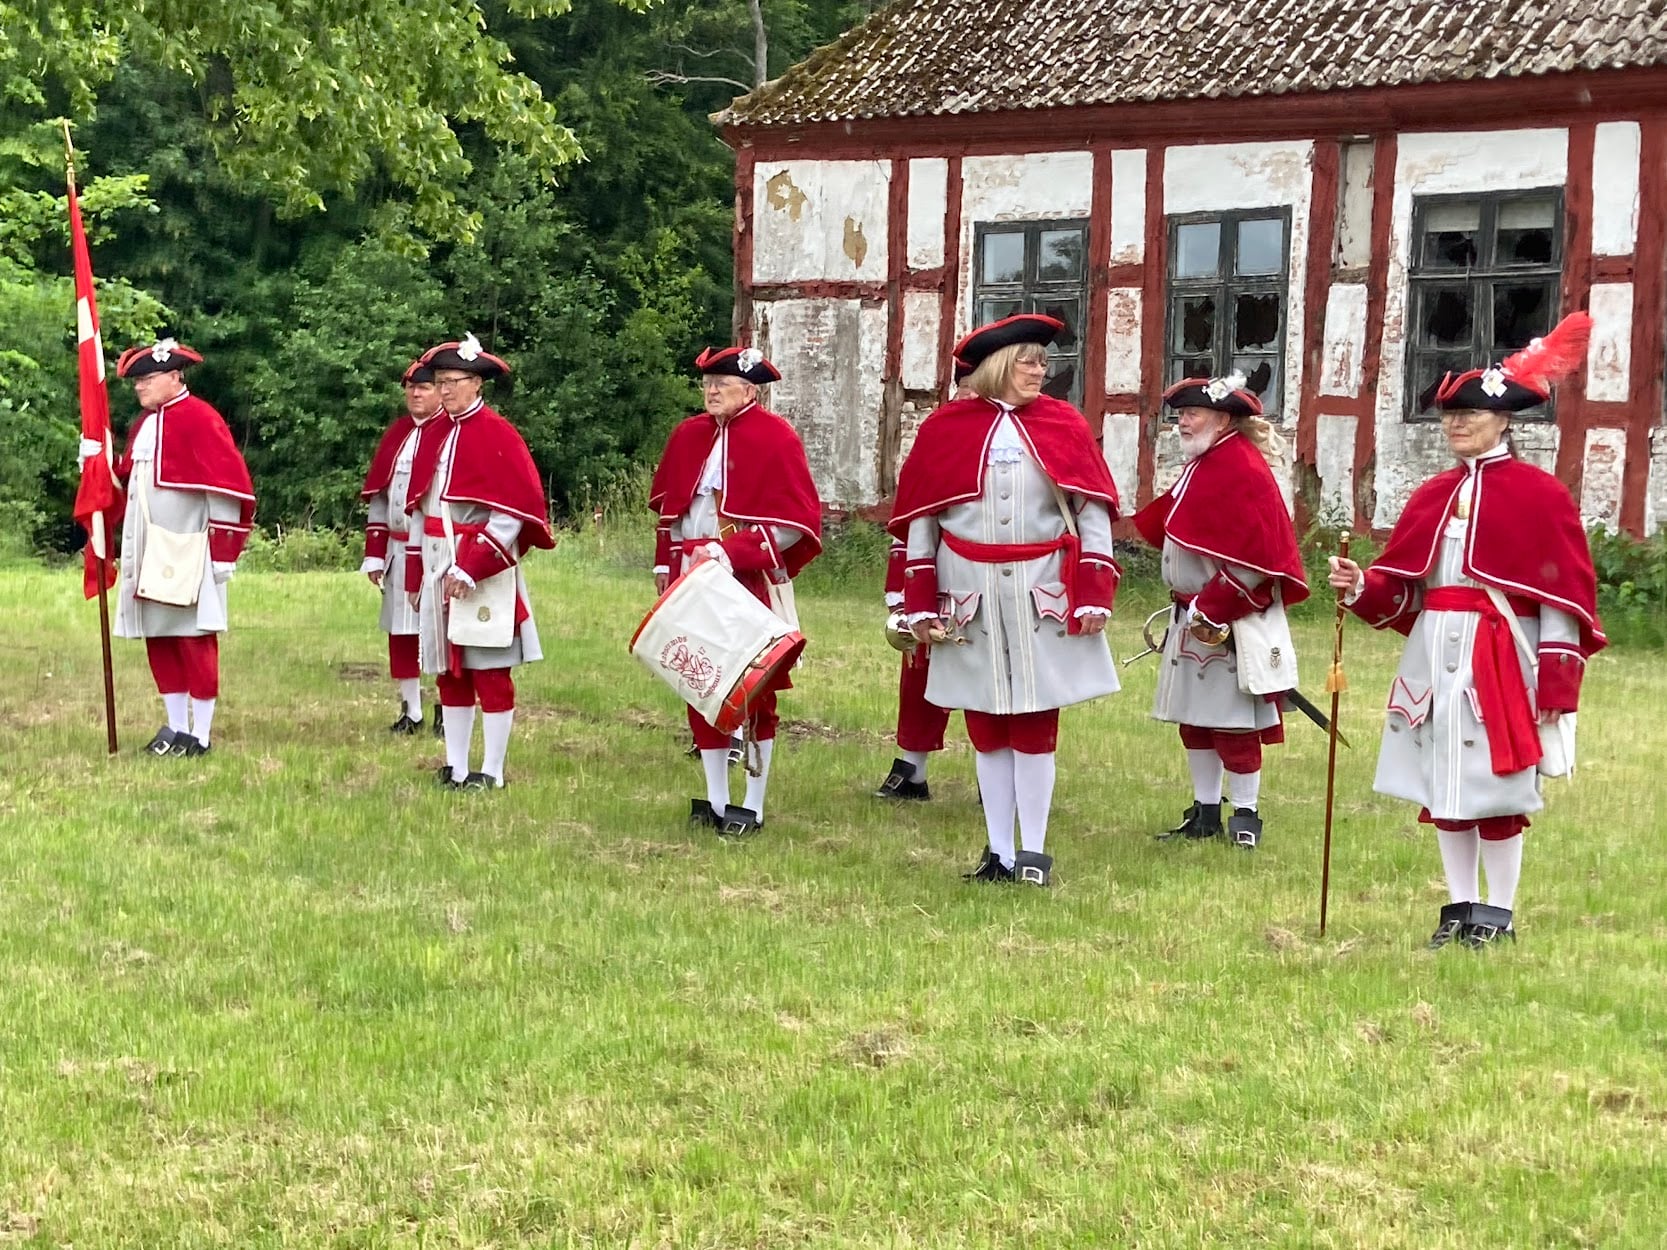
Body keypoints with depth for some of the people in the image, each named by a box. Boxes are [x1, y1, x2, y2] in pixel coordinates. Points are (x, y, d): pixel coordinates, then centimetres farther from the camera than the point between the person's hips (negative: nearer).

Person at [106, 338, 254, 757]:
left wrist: (222, 551, -14)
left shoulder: (200, 420, -10)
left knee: (194, 639, -4)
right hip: (149, 554, 8)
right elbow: (128, 482, 26)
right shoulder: (144, 424, 15)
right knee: (158, 640, 10)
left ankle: (200, 735, 0)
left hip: (187, 551, -8)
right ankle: (175, 727, 19)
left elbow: (229, 488, -13)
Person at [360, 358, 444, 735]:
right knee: (401, 632, 7)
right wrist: (374, 554, 9)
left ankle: (447, 712, 6)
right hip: (399, 547, 5)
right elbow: (378, 497, 14)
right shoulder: (396, 434, 13)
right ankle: (410, 712, 16)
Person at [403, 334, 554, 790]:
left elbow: (512, 512, -14)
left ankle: (491, 773, 3)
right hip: (438, 566, 7)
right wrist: (415, 574, 13)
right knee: (448, 670, 10)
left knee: (489, 670, -2)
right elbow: (418, 508, 16)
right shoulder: (433, 433, 12)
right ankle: (455, 768, 17)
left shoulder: (497, 435, -9)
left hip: (482, 570, -7)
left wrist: (472, 568, -19)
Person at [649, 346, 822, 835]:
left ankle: (753, 807, 7)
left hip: (750, 586, -6)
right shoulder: (689, 435, 10)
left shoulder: (775, 438, -8)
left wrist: (729, 554, -19)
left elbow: (795, 522, -12)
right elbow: (668, 505, 22)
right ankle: (715, 801, 18)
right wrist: (665, 562, 13)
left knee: (753, 694, -1)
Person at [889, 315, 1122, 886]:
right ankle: (998, 851, 14)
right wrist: (920, 605, 1)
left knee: (1035, 725, 2)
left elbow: (1093, 513, 2)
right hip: (970, 597, 1)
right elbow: (919, 520, 5)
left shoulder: (1064, 425, 3)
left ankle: (1033, 850, 10)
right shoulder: (945, 428, 2)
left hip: (1042, 597, 0)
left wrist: (1093, 596, -6)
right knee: (985, 726, 6)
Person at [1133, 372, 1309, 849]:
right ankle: (1205, 811, 22)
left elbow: (1251, 556, -20)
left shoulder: (1241, 468, -16)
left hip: (1233, 621, -10)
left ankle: (1245, 815, 6)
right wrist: (1189, 607, 9)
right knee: (1193, 716, 13)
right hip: (1193, 617, 10)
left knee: (1232, 720, -4)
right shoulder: (1202, 465, 13)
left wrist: (1211, 610, -19)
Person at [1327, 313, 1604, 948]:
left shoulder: (1539, 495, -4)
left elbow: (1564, 595, -7)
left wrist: (1556, 682, -12)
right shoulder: (1432, 495, 12)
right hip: (1435, 654, 6)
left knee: (1494, 783, -2)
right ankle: (1460, 909, 19)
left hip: (1500, 655, -6)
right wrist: (1361, 585, -9)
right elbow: (1401, 585, 12)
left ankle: (1497, 915, 8)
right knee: (1441, 784, 9)